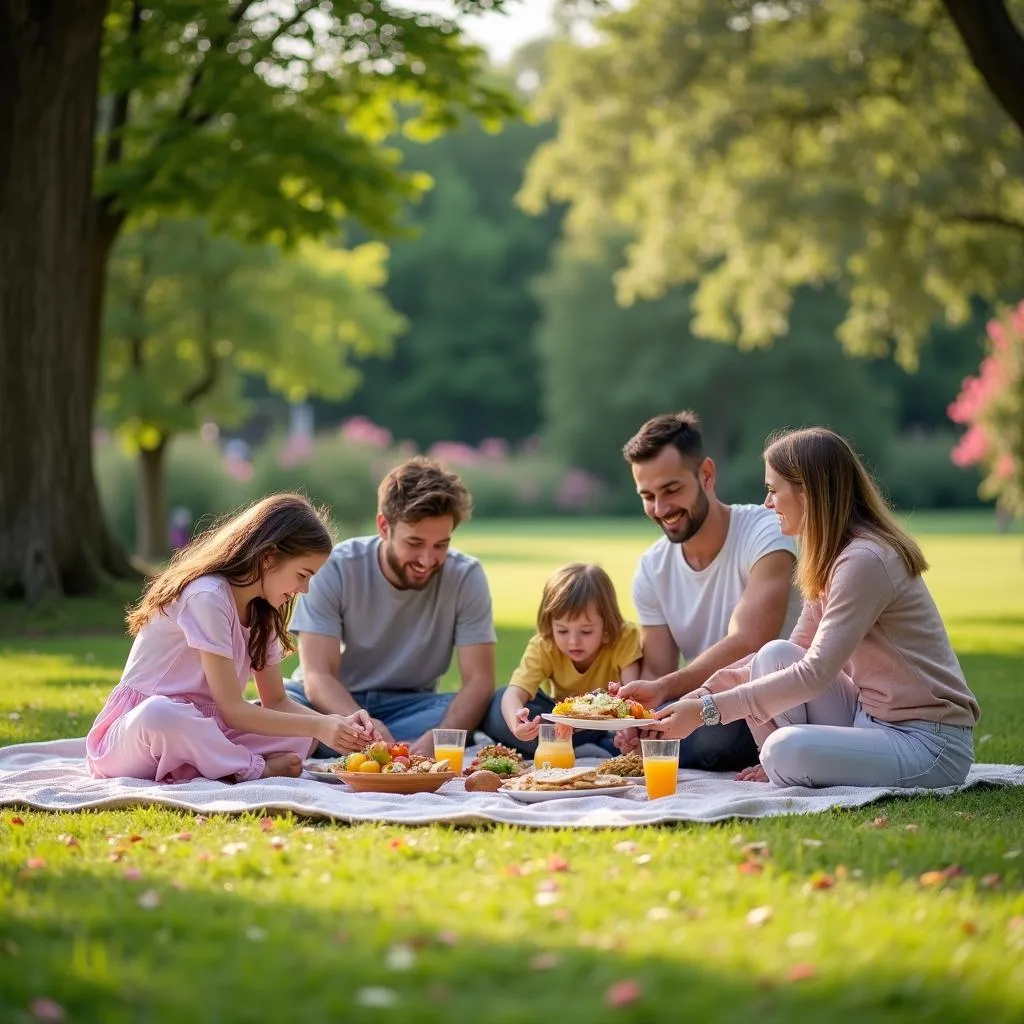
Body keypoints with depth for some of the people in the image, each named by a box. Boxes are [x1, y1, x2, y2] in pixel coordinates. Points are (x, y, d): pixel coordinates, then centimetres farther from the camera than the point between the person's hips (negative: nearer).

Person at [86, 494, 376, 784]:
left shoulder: (261, 612, 7)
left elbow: (276, 702, 7)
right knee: (160, 713, -42)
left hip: (197, 730, 8)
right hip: (135, 729, -8)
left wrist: (337, 723, -10)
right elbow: (232, 710, -22)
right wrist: (318, 727, -22)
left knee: (303, 735, -7)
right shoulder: (207, 597, -21)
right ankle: (257, 769, -21)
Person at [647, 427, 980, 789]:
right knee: (776, 655, -4)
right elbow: (797, 659, 14)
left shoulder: (864, 561, -20)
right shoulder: (832, 557, 11)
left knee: (785, 749, -30)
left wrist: (707, 710, -22)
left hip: (932, 743, -9)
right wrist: (708, 691, 2)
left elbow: (814, 675, -24)